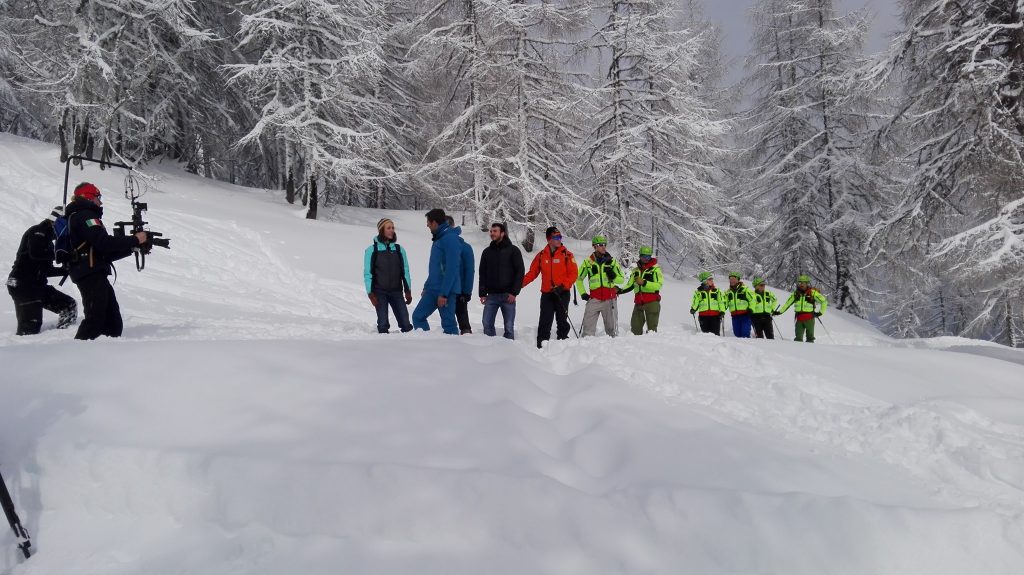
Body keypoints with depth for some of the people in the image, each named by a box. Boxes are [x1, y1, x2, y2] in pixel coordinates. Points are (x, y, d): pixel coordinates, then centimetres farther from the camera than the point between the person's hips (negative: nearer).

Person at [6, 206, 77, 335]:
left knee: (70, 306, 3)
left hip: (37, 285, 9)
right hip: (22, 284, -9)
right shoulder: (37, 232, -6)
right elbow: (36, 253, -28)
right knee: (30, 328, -16)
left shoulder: (46, 236, 21)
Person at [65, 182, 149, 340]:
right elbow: (104, 242, -19)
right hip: (90, 274, -11)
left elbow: (105, 253, 23)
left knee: (113, 324, 8)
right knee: (96, 321, -17)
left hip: (95, 275, 11)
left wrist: (132, 247, 13)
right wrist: (135, 239, -12)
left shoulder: (83, 216, 28)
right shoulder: (85, 215, -5)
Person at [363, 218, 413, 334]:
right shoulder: (372, 250, -2)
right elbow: (367, 273, -2)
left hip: (397, 292, 2)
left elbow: (405, 271, 9)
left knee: (406, 323, -5)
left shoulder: (399, 249, 6)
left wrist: (408, 291, 3)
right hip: (380, 292, -2)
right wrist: (370, 293, -9)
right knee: (383, 324, -4)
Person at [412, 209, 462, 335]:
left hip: (446, 290, -10)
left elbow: (452, 269, -21)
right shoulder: (439, 238, 16)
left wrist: (443, 293, -22)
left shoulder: (451, 239, -15)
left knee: (448, 324, -5)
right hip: (432, 289, 10)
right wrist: (426, 287, 22)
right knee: (418, 316, 8)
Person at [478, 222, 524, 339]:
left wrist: (514, 292, -10)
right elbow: (482, 273, 14)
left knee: (509, 326, -1)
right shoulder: (487, 252, 13)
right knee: (487, 324, -3)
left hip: (508, 295, -3)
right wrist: (482, 293, 4)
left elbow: (520, 272, -2)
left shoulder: (513, 250, 2)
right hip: (491, 295, 3)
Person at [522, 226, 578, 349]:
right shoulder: (541, 255, 7)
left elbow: (574, 274, -4)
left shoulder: (567, 254, 0)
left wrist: (563, 286, -16)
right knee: (545, 321, -2)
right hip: (546, 294, 1)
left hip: (562, 293, -1)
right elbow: (532, 273, 9)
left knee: (562, 320, 5)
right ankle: (541, 345, 0)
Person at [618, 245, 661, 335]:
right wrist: (620, 290, 1)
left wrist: (643, 282, -21)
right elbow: (630, 286, 20)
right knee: (635, 327, 4)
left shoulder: (655, 269, 0)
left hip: (652, 302, -5)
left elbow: (658, 285, -13)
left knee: (652, 327, -5)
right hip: (639, 303, 5)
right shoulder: (636, 270, 17)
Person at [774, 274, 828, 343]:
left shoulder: (812, 293, -2)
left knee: (810, 337, 2)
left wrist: (821, 312, 1)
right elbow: (788, 303, 17)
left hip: (809, 318, -3)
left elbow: (824, 301, 3)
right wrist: (780, 312, 11)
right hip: (799, 318, 3)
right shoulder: (796, 294, 11)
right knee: (798, 337, 1)